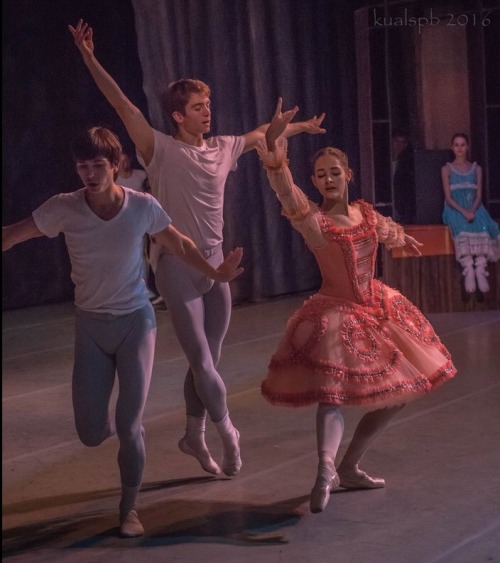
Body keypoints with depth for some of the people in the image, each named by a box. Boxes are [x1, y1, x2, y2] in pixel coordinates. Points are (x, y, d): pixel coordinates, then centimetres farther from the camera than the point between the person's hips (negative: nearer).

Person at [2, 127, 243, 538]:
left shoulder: (144, 207, -13)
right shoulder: (63, 208, -15)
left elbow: (180, 245, 5)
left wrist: (215, 274, 3)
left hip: (136, 321, -1)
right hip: (91, 325, 1)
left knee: (130, 426, -5)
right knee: (91, 434, 3)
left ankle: (130, 508, 19)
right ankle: (109, 423, 43)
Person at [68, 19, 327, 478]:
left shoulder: (223, 148, 9)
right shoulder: (163, 151, -8)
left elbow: (262, 133, 27)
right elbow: (123, 106, -17)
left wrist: (301, 126, 42)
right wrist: (90, 60, -25)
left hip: (215, 266, 6)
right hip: (177, 268, -6)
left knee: (208, 360, 11)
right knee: (201, 361, -5)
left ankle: (195, 436, 26)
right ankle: (228, 432, 15)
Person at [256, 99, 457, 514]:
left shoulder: (366, 212, 2)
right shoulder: (312, 219, -16)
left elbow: (390, 232, 26)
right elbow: (287, 192, -37)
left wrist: (407, 242, 48)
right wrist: (275, 149, -55)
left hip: (378, 308, 7)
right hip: (337, 314, -7)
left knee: (400, 391, 11)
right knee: (333, 393, -23)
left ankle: (349, 468, 20)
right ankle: (326, 471, -38)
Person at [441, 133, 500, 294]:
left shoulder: (476, 169, 15)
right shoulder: (447, 169, 9)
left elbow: (478, 196, 7)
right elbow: (448, 197, -1)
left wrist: (472, 211, -15)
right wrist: (463, 212, -19)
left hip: (474, 208, 2)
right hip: (455, 209, -2)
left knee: (483, 227, -33)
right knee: (462, 229, -36)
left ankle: (480, 271, -41)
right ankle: (468, 270, -44)